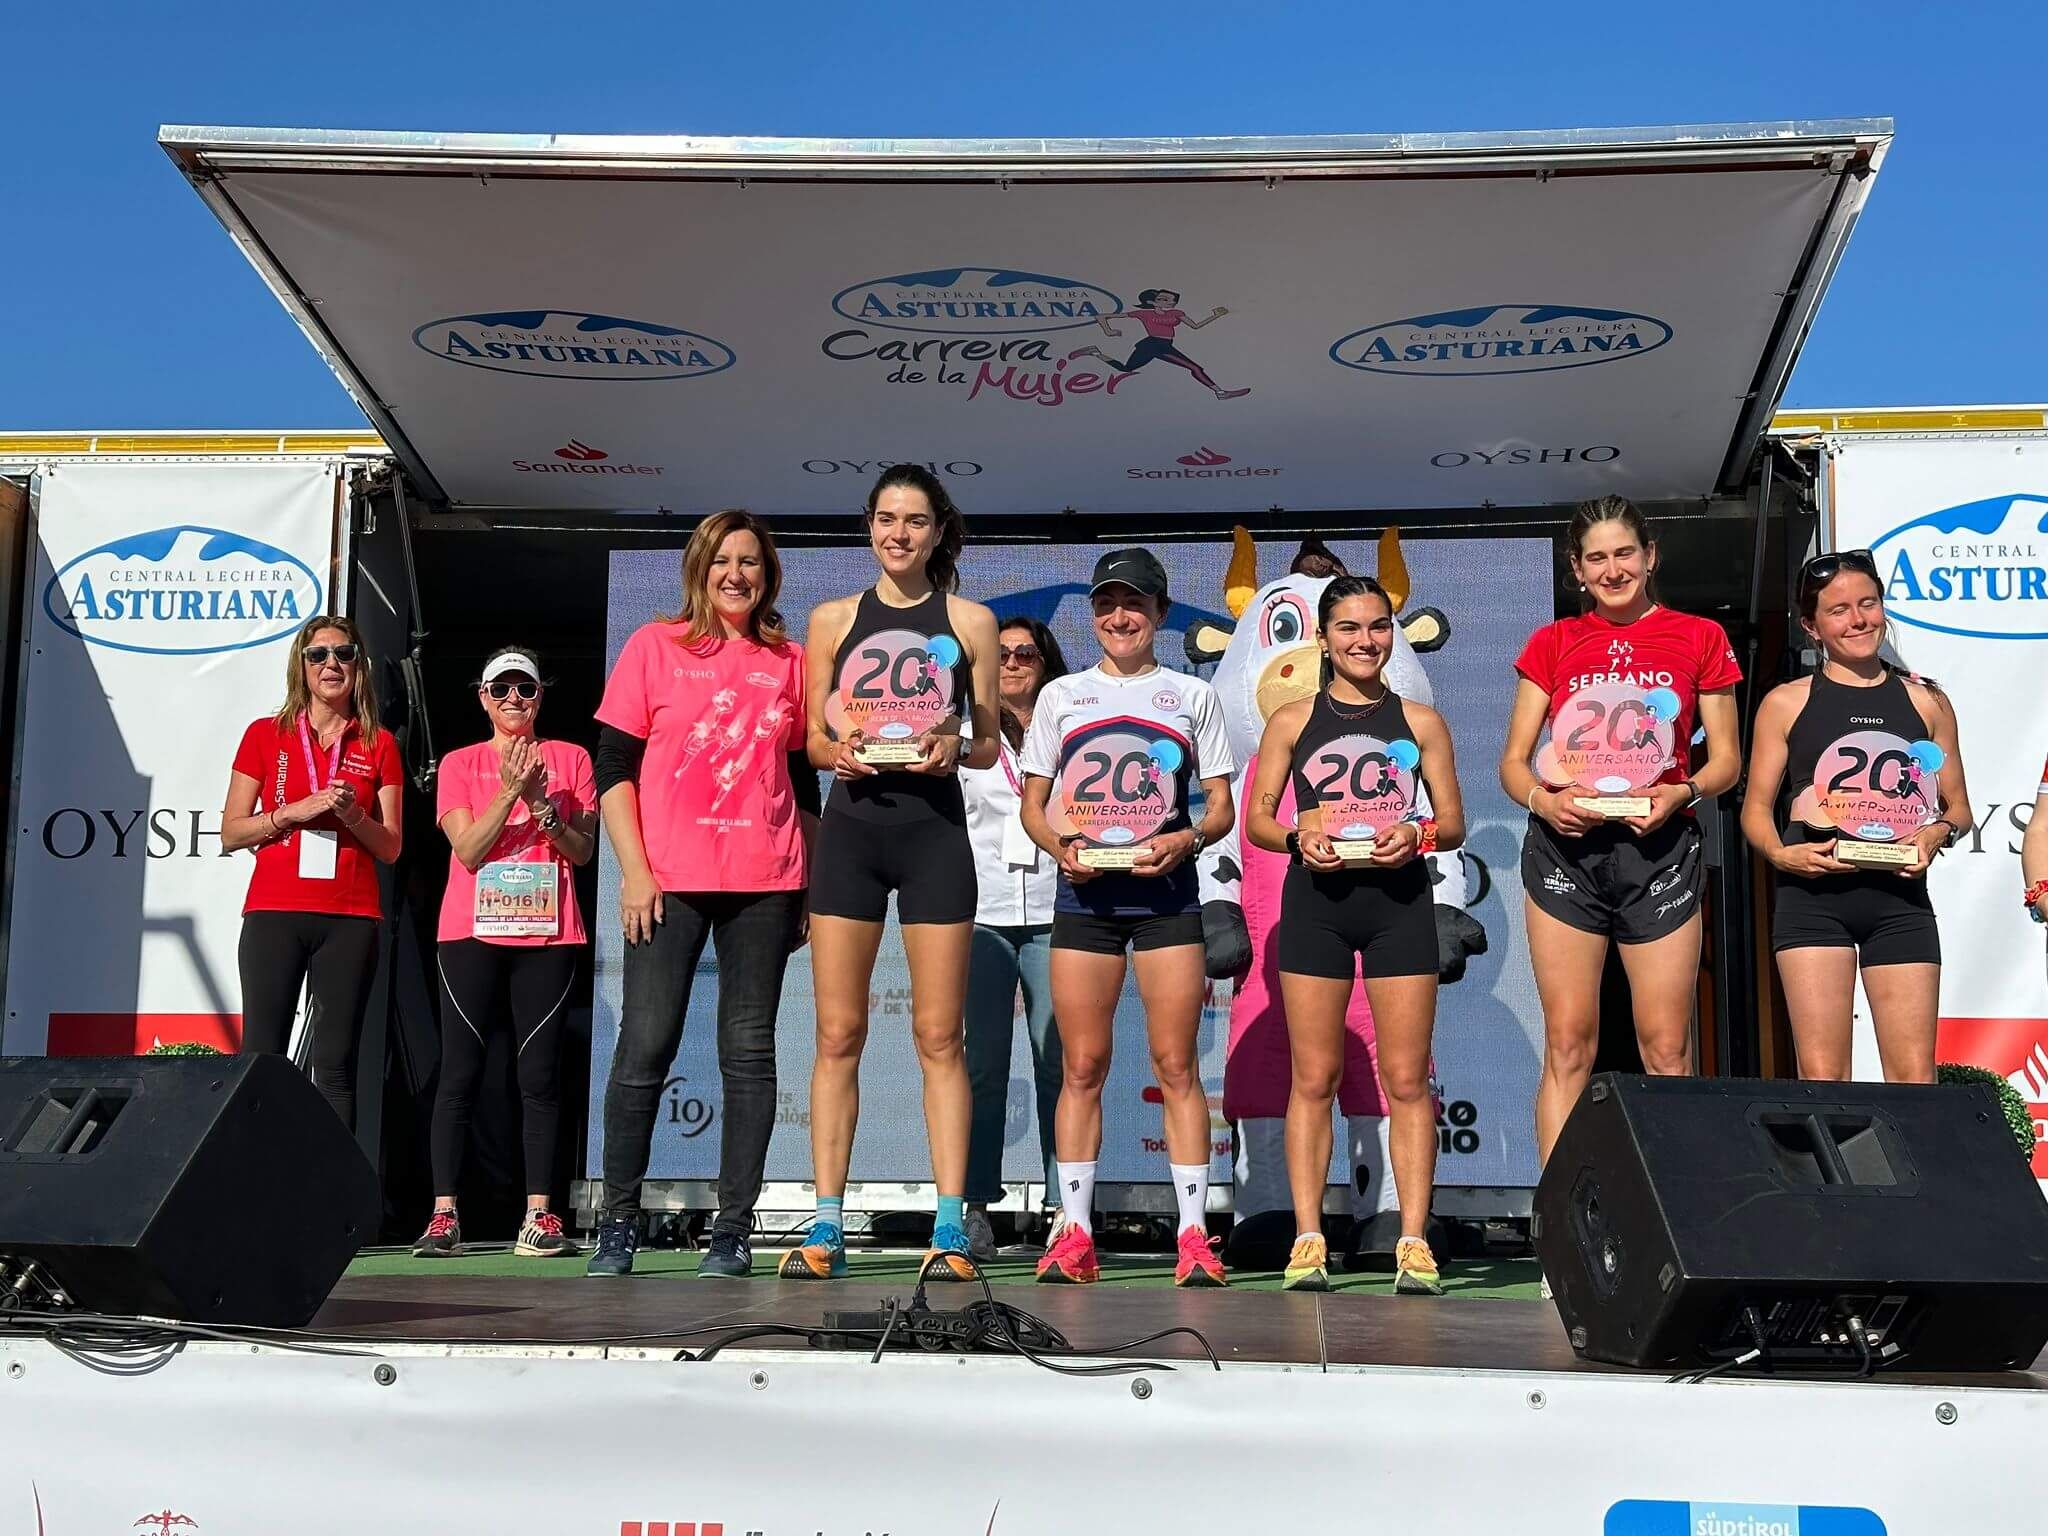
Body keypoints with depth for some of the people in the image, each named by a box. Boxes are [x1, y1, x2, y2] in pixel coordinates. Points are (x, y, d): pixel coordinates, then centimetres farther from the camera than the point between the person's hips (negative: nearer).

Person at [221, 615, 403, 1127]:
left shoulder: (378, 745, 12)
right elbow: (230, 833, 7)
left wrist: (353, 816, -9)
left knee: (335, 1065, -2)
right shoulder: (265, 734, 10)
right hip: (274, 915, 0)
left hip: (351, 920, 1)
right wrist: (294, 812, -9)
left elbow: (391, 847, 10)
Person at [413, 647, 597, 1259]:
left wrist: (542, 802, -12)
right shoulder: (460, 763, 9)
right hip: (471, 933, 0)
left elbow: (582, 851, 3)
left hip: (547, 935, 0)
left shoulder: (570, 759, 10)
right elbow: (467, 849, -3)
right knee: (459, 1072, -3)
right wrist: (509, 790, -14)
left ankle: (539, 1215, -1)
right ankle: (443, 1215, -2)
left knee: (539, 1073, -2)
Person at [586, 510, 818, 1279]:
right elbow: (613, 766, 2)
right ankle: (618, 1225, 7)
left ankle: (732, 1231, 6)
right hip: (668, 881, -2)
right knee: (644, 1048, -3)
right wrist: (634, 869, -7)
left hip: (765, 883, 2)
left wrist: (810, 886, 11)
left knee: (749, 1052, 1)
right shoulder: (654, 647, 6)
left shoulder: (790, 662, 12)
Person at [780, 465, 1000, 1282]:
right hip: (851, 828, 1)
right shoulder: (833, 619, 11)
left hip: (934, 828, -1)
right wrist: (837, 751, -10)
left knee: (938, 1035, -1)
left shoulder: (970, 620, 8)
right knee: (838, 1034, 0)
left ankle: (950, 1229, 3)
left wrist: (954, 749, -11)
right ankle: (826, 1227, 5)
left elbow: (988, 744, 10)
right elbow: (812, 738, 12)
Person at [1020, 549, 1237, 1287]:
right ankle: (1074, 1232, 4)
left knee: (1176, 1064, -4)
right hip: (1083, 892, 1)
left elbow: (1221, 806, 9)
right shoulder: (1061, 695, 13)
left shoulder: (1192, 695, 11)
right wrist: (1059, 845, -9)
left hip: (1165, 892, -1)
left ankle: (1194, 1234, 0)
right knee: (1081, 1066, 0)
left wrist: (1187, 839, -12)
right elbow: (1032, 804, 12)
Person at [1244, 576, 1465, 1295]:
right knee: (1313, 1078, 0)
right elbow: (1257, 818, 9)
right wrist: (1299, 840, -11)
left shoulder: (1420, 721, 11)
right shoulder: (1291, 721, 11)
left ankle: (1414, 1245, 2)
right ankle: (1308, 1242, 5)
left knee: (1406, 1078, -3)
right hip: (1316, 899, 0)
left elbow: (1452, 822, 10)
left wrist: (1416, 836, -11)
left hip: (1400, 899, 0)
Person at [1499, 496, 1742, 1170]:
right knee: (1567, 1043, -1)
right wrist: (1542, 799, -13)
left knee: (1667, 1049, -1)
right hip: (1565, 847, 1)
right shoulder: (1551, 643, 12)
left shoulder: (1699, 638, 9)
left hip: (1659, 848, -1)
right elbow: (1513, 761, 9)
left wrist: (1681, 794, -11)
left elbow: (1726, 759, 10)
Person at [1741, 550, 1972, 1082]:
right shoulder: (1786, 703, 8)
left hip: (1900, 897, 2)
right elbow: (1757, 807, 8)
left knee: (1914, 1079, -3)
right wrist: (1780, 854, -13)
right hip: (1813, 896, -2)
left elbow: (1958, 807, 17)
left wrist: (1936, 834, -5)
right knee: (1820, 1077, -7)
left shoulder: (1926, 701, 13)